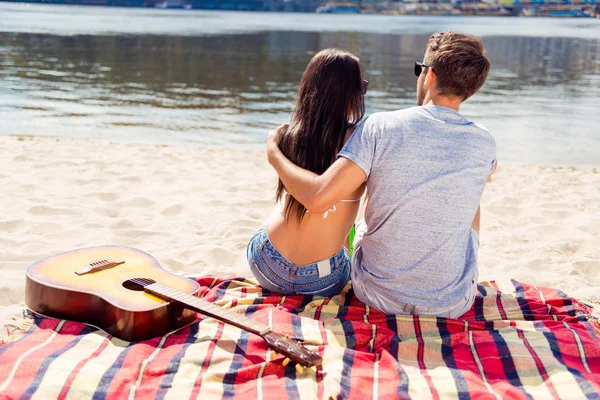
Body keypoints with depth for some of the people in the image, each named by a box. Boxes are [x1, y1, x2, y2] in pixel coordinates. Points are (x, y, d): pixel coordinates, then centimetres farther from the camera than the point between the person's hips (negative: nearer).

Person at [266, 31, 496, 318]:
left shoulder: (380, 128, -17)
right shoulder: (484, 144, -9)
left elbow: (318, 198, -23)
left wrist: (274, 154, -5)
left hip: (377, 295, 0)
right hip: (451, 305, 1)